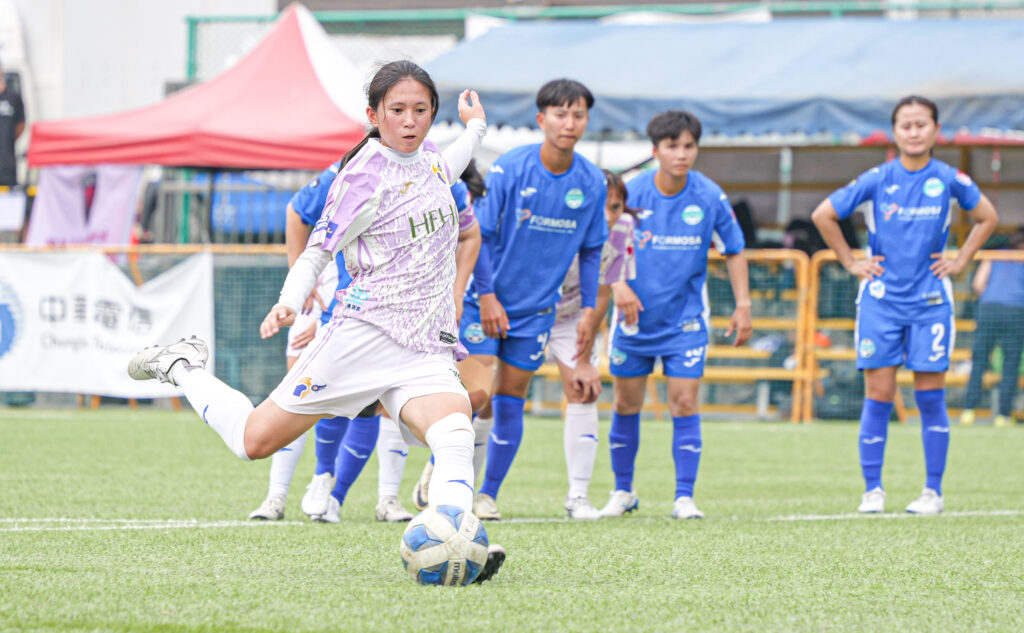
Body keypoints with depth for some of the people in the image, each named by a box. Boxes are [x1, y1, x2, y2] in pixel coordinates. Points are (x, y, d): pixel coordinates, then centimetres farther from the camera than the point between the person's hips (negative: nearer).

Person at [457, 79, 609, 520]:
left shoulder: (592, 182, -4)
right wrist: (486, 296, -13)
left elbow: (591, 250, 7)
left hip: (537, 308, 3)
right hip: (487, 299, -3)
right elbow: (478, 233, -10)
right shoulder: (509, 169, -15)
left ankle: (488, 494, 15)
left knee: (511, 400, 5)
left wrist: (588, 310, 4)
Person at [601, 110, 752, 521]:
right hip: (635, 317, 1)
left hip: (686, 320, -1)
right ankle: (623, 491, 24)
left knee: (684, 403, -7)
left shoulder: (710, 197, -8)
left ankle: (684, 497, -1)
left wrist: (742, 305, 1)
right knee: (626, 405, 8)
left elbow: (733, 251, 5)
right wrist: (618, 285, -18)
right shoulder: (631, 193, -10)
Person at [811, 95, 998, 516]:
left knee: (930, 396, 1)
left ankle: (933, 491, 8)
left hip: (930, 299, 0)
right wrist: (851, 263, 3)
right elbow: (823, 216, 5)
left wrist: (960, 261, 6)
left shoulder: (950, 180, -2)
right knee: (878, 395, -2)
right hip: (881, 299, 0)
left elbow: (987, 219, 15)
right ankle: (872, 490, 6)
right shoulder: (876, 180, -4)